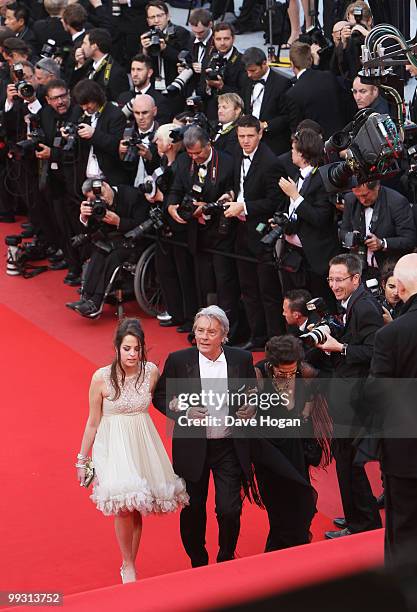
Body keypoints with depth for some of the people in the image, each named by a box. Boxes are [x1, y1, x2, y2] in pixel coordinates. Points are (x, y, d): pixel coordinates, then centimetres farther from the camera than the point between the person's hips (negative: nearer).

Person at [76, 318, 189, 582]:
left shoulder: (152, 371, -4)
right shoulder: (102, 377, -11)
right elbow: (93, 423, 0)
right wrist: (82, 460, 5)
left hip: (143, 443, 3)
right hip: (113, 445, -3)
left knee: (136, 509, 6)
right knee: (124, 505, -19)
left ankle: (131, 565, 24)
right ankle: (128, 565, 0)